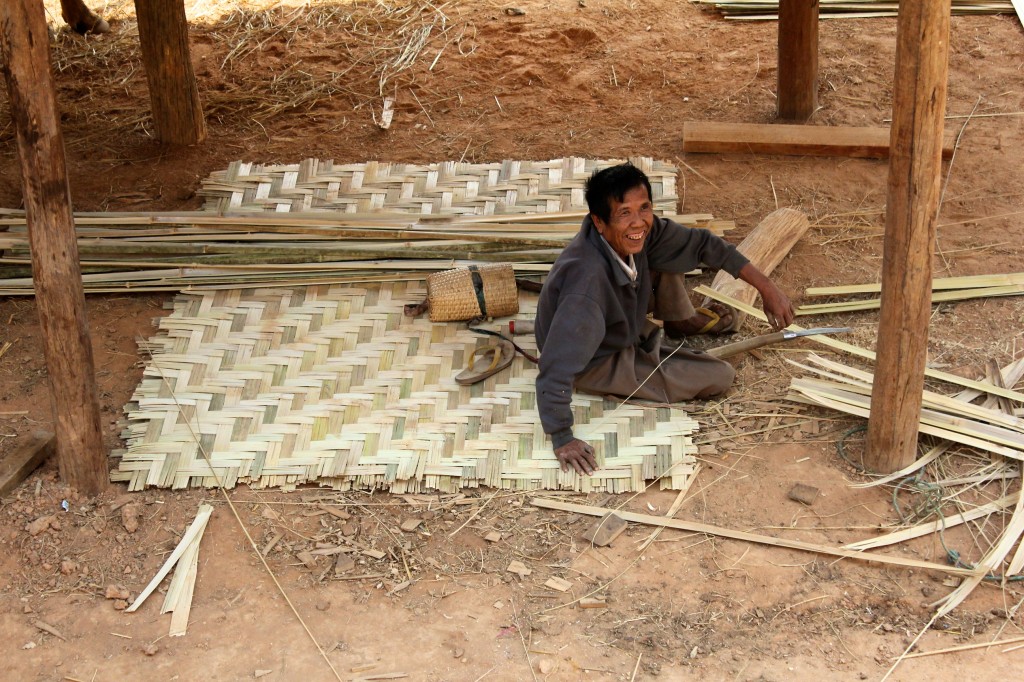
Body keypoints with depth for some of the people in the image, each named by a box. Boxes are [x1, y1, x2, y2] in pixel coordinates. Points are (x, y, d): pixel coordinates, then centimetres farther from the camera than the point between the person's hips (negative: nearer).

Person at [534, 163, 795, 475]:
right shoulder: (588, 279, -43)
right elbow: (555, 369, -42)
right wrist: (562, 440, -37)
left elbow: (702, 243, -6)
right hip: (598, 366, -7)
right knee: (721, 376, -5)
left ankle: (679, 321, 25)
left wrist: (766, 287, -9)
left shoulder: (639, 231, -20)